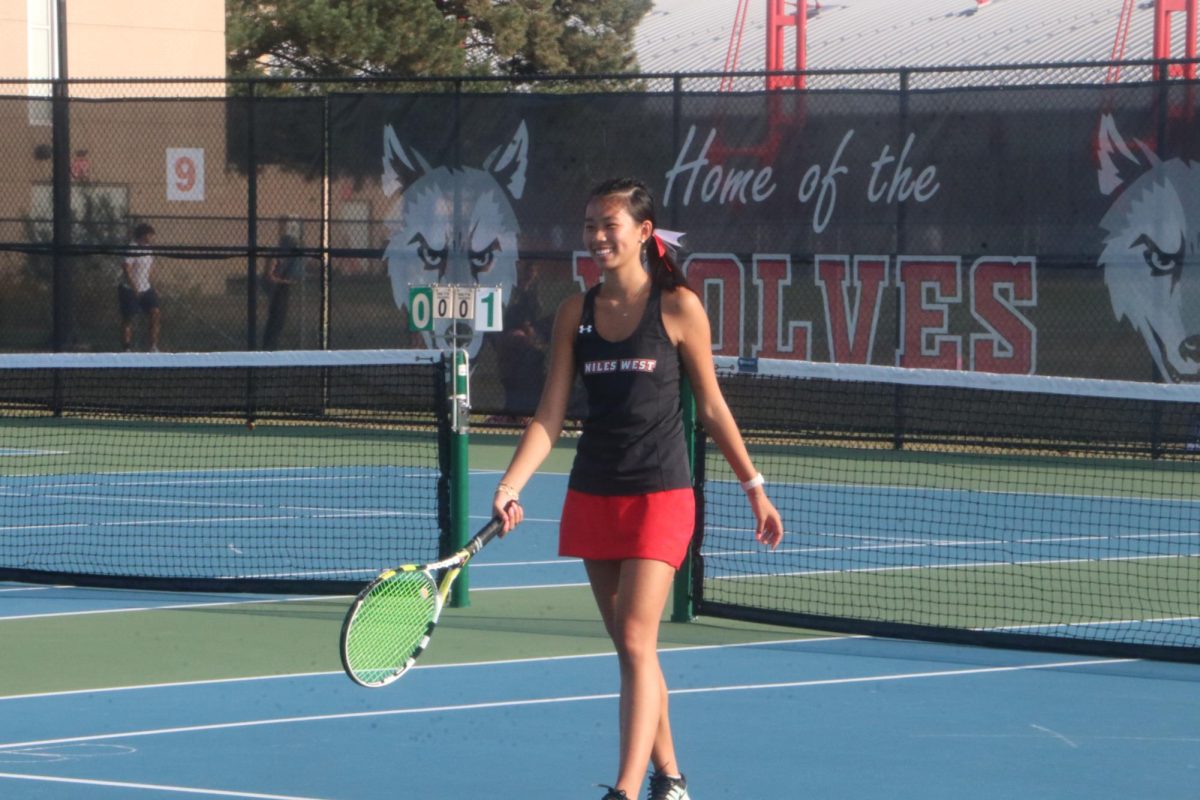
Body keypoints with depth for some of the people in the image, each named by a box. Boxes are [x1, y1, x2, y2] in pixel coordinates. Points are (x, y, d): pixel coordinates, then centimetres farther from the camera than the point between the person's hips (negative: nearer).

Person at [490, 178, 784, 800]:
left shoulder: (677, 307, -4)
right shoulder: (575, 314, 5)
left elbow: (711, 407, 4)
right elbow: (550, 416, 0)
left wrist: (755, 488, 6)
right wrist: (511, 485, -13)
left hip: (659, 495, -4)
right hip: (593, 496, 4)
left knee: (636, 643, -14)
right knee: (628, 647, 10)